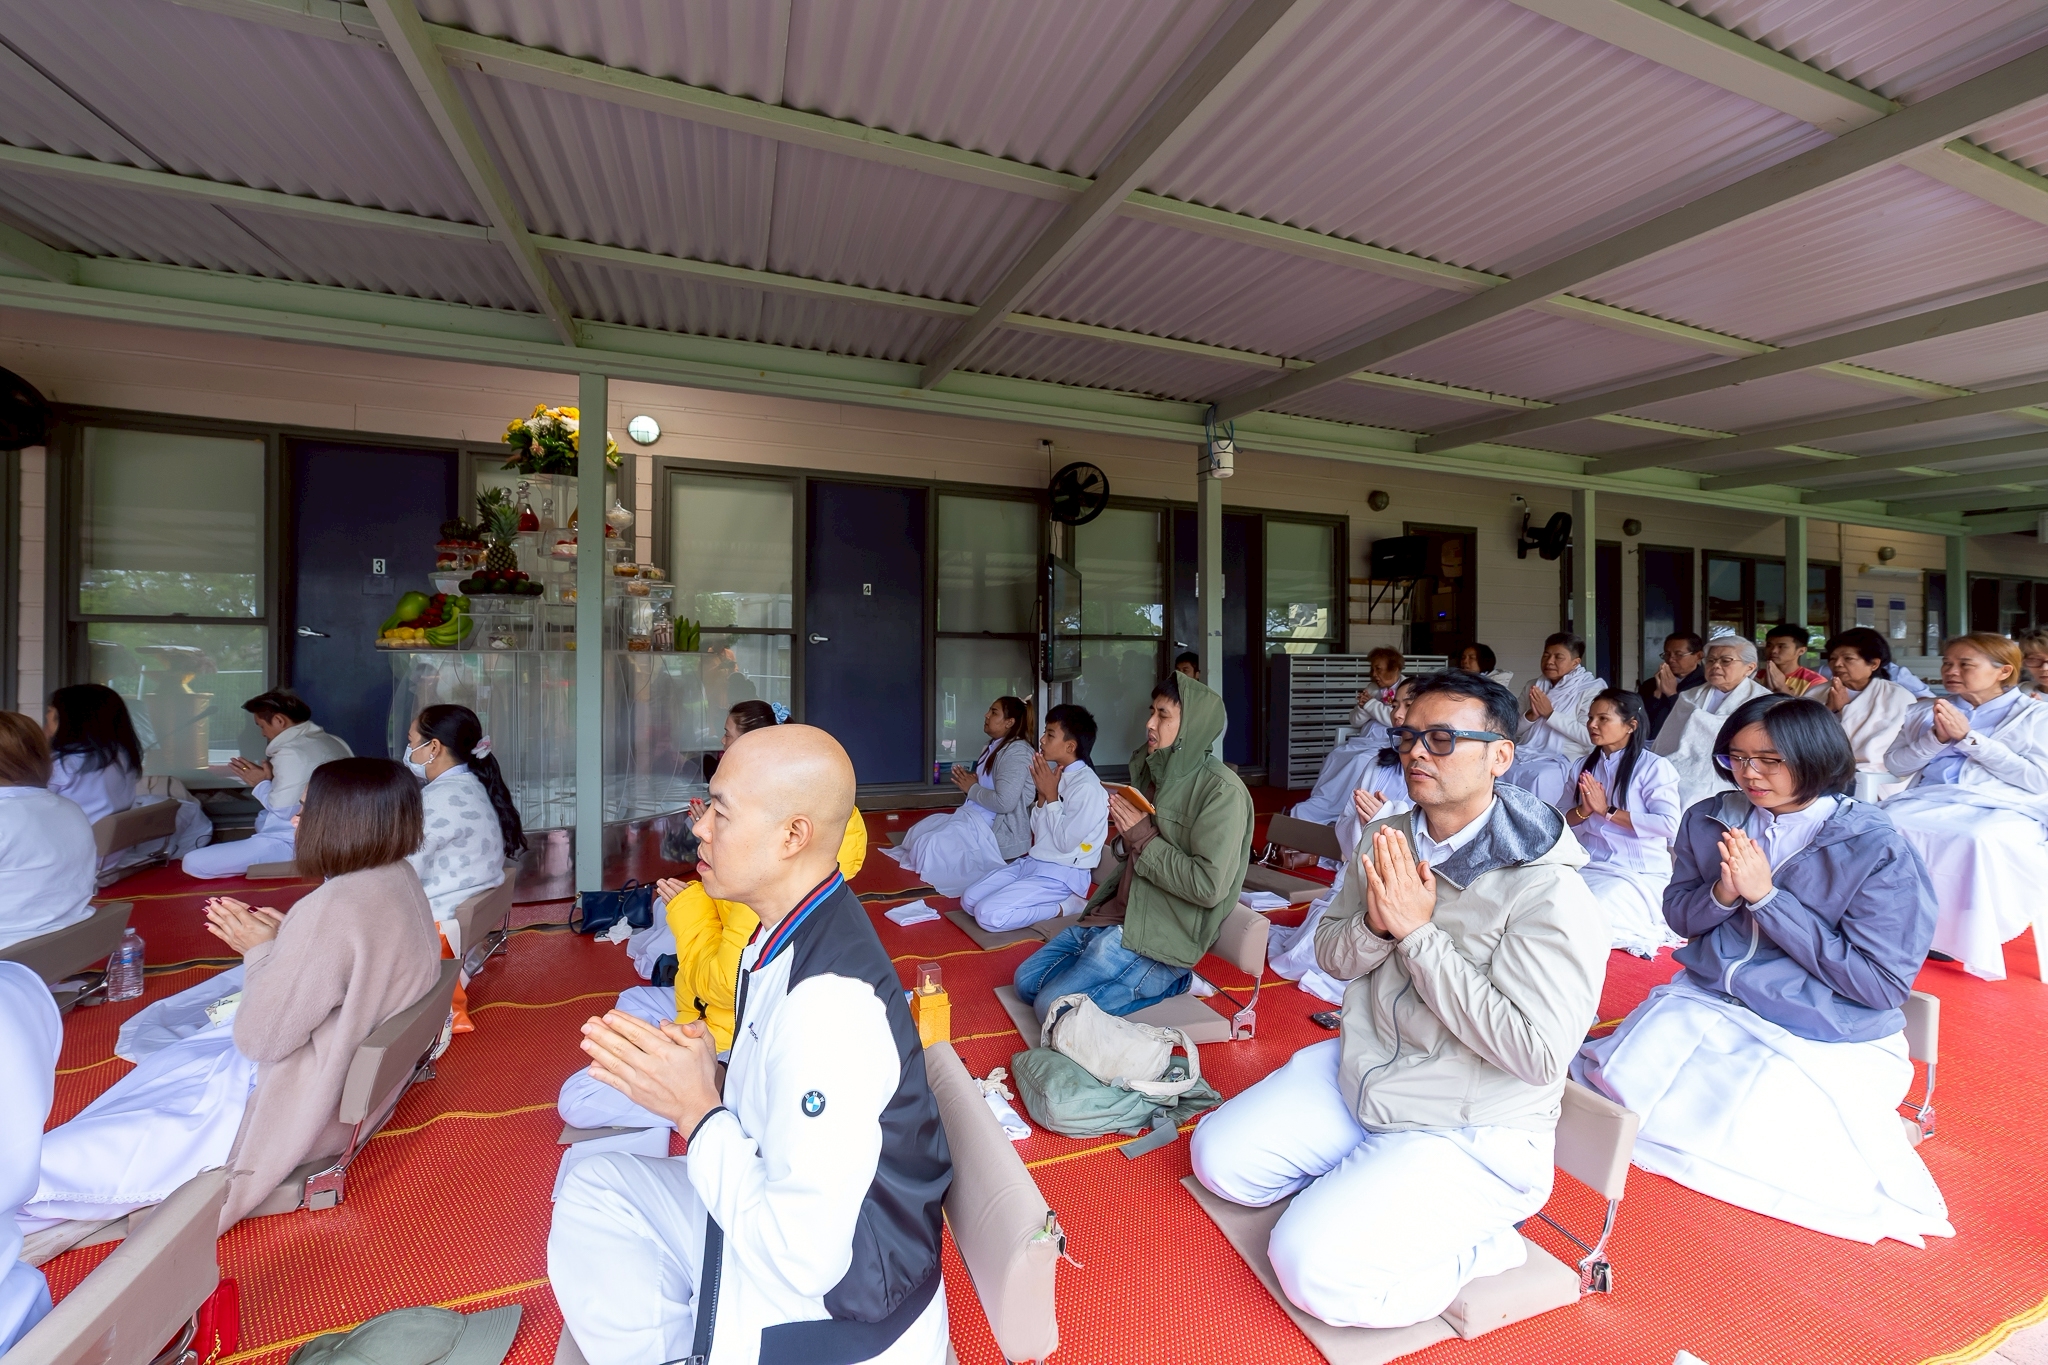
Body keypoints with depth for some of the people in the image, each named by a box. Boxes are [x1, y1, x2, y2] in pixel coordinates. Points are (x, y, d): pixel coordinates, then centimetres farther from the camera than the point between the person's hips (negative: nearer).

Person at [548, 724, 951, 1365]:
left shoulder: (830, 1005, -33)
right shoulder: (795, 935, -5)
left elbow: (804, 1257, -28)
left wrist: (698, 1111, -20)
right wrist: (705, 1075, -9)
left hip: (830, 1310, -8)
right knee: (593, 1186, 12)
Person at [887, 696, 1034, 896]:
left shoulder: (1016, 751, -18)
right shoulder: (994, 747, 14)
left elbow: (1004, 802, -26)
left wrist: (972, 789, -12)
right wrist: (970, 782, -4)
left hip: (999, 829, -11)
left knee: (932, 844, -18)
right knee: (919, 831, 9)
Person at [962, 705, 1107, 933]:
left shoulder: (1087, 787, -19)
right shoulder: (1057, 774, 7)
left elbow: (1065, 843, -19)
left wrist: (1051, 796, -13)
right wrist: (1042, 795, -4)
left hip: (1063, 874, -9)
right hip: (1033, 862, 9)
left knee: (988, 915, -21)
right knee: (969, 901, 1)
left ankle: (1065, 907, -7)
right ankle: (1046, 904, 2)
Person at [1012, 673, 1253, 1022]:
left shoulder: (1222, 790, -17)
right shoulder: (1157, 772, 8)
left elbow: (1209, 886, -24)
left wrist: (1142, 836, -17)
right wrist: (1123, 824, -2)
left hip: (1163, 936, -9)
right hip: (1115, 912, 9)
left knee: (1055, 1008, -16)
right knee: (1027, 981, 7)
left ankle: (1167, 980, 0)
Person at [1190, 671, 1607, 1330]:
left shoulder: (1546, 890, -23)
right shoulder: (1385, 840, -2)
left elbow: (1538, 1052, -27)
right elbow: (1331, 954, 5)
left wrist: (1418, 932, -27)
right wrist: (1375, 926, -19)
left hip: (1467, 1132, -6)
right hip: (1357, 1072, 7)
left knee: (1316, 1269, -18)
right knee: (1219, 1157, 3)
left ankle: (1477, 1241, 5)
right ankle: (1355, 1184, 18)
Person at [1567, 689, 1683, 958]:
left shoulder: (1653, 767, -4)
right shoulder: (1584, 767, 12)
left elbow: (1669, 823, -17)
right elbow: (1561, 822, 9)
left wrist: (1607, 810, -14)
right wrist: (1583, 810, -12)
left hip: (1640, 874, -5)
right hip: (1589, 866, 5)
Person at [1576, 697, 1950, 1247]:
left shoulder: (1878, 851, -13)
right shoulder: (1708, 820, -1)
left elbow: (1883, 984, -15)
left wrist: (1766, 896, -21)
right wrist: (1723, 894, -16)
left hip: (1823, 1037, -3)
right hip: (1705, 1003, 3)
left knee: (1739, 1135, -17)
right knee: (1615, 1083, -16)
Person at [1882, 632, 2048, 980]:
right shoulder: (1923, 712, 20)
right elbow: (1895, 765, 13)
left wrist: (1969, 738, -7)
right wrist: (1936, 739, -4)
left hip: (2002, 808, -2)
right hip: (1929, 800, 3)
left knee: (1978, 840, -38)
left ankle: (1965, 939, -22)